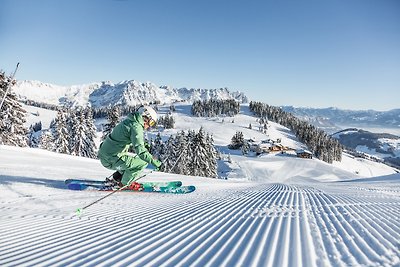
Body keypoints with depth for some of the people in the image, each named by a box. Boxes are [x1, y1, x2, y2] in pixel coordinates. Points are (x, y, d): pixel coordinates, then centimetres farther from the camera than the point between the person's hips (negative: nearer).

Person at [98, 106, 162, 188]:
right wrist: (156, 163, -23)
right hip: (112, 160, -10)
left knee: (133, 159, 24)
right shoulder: (136, 127, -18)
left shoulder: (129, 121, 11)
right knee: (143, 162, -5)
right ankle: (124, 184, 6)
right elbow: (140, 150, -27)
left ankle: (116, 178, 22)